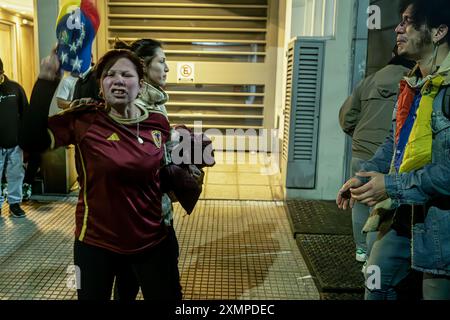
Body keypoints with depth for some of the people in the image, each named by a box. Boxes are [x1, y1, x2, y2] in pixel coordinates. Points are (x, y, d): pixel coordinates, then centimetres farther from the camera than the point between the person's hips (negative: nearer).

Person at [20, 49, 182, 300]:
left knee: (168, 296, 17)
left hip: (153, 241, 2)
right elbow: (31, 140, -25)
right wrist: (47, 80, -26)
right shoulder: (84, 120, -11)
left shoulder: (159, 124, -4)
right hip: (96, 243, -2)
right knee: (93, 296, 19)